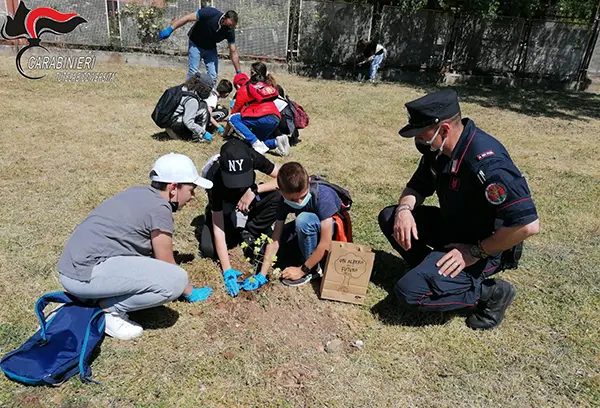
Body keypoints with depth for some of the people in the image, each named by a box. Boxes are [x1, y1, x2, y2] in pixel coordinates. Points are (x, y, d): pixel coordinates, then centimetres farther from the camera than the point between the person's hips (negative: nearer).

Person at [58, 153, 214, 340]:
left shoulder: (141, 193, 12)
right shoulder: (159, 208, -14)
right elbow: (167, 265, -3)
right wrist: (191, 293, 15)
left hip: (74, 265, 10)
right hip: (85, 274, -10)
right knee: (176, 280, -19)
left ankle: (102, 297, 13)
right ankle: (111, 309, -3)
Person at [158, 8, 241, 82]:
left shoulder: (230, 30, -22)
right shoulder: (210, 13, -31)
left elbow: (233, 52, -15)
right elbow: (188, 18, -24)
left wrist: (238, 72, -15)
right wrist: (170, 29, -25)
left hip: (211, 48, 3)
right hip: (195, 44, -3)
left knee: (213, 76, -4)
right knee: (193, 73, -11)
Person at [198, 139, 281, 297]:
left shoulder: (252, 158, -30)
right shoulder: (214, 178, -35)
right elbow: (217, 227, -34)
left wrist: (254, 190, -38)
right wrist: (227, 270, -39)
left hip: (247, 203, 2)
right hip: (222, 210, -2)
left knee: (278, 196, -28)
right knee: (208, 249, -26)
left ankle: (250, 233, -7)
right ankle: (238, 230, 3)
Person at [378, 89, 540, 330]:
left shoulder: (487, 163, -33)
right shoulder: (437, 150, -6)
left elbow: (528, 225, -35)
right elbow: (417, 186, 9)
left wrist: (475, 253, -24)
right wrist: (404, 208, -15)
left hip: (486, 247, -8)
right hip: (452, 227, 8)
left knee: (410, 290, -21)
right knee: (389, 217, 1)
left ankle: (491, 292, -2)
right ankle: (430, 270, 8)